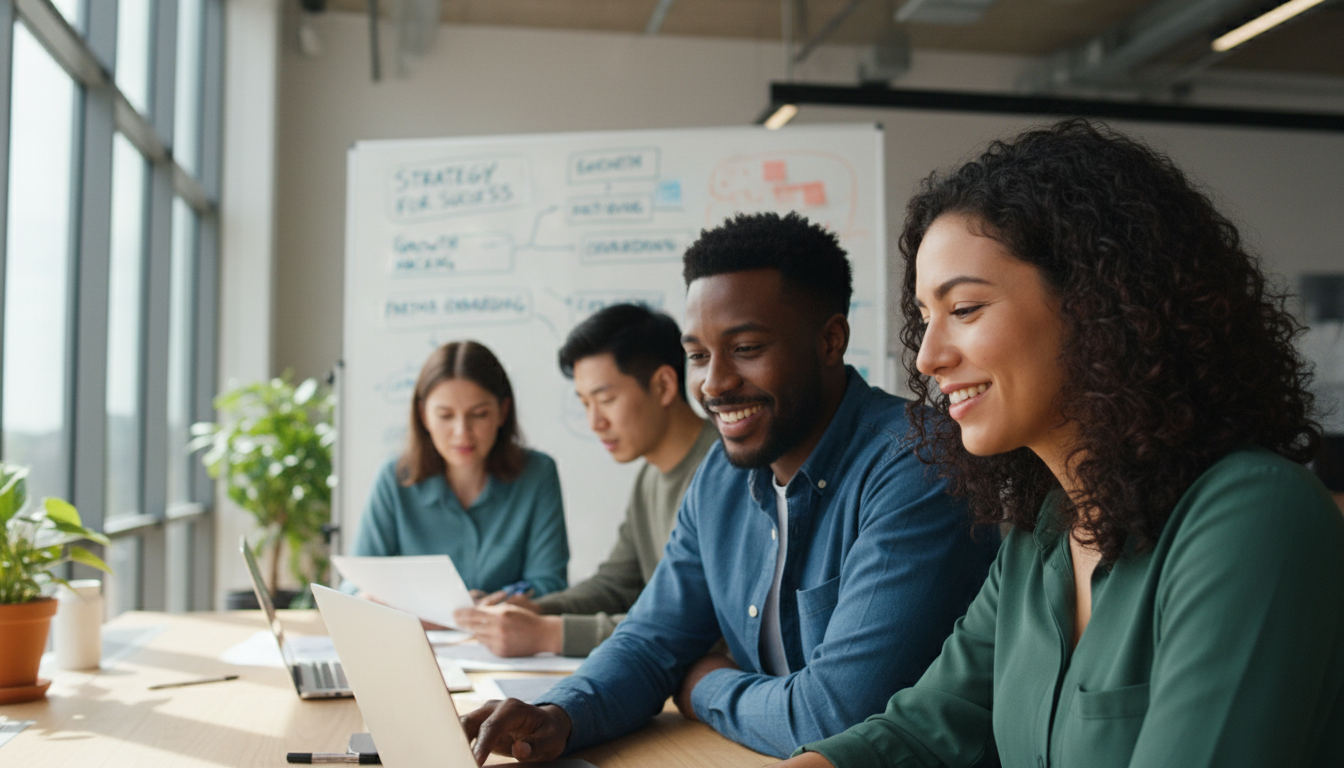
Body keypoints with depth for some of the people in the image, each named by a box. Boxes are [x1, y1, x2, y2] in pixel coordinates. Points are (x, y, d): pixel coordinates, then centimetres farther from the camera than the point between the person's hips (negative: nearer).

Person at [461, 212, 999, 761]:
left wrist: (707, 689, -6)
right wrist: (558, 717, -9)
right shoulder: (719, 479, 5)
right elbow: (653, 641, 9)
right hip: (753, 759, 6)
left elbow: (835, 716, -24)